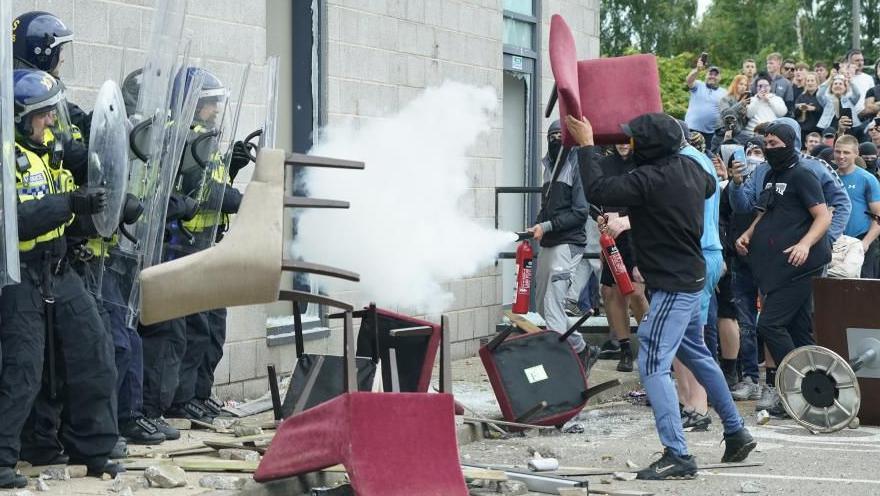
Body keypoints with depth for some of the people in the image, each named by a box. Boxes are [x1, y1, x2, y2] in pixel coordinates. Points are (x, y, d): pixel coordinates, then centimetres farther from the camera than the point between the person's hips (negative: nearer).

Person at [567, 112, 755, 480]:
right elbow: (710, 186, 25)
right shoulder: (689, 167, 3)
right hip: (690, 277, 10)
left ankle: (678, 456, -16)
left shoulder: (649, 180, -23)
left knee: (653, 366, -11)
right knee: (696, 355, 24)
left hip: (673, 286, -10)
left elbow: (597, 190, -24)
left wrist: (586, 145, -14)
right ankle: (736, 433, 35)